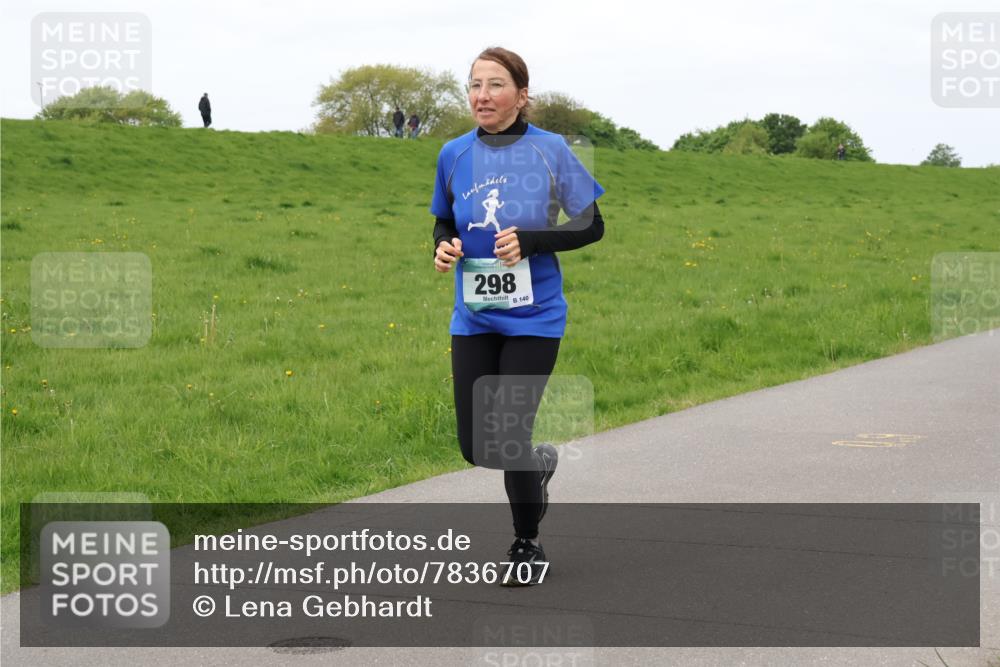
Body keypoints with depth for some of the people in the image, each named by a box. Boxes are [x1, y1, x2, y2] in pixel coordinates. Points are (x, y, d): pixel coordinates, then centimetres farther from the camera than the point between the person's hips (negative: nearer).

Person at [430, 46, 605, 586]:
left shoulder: (550, 150, -8)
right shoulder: (454, 155, 2)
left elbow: (591, 225, -3)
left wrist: (530, 241, -18)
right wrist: (443, 247, -7)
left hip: (534, 317, -4)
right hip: (473, 318, 4)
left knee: (510, 436, -5)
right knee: (476, 447, 3)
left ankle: (527, 546, 19)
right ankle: (540, 462, 38)